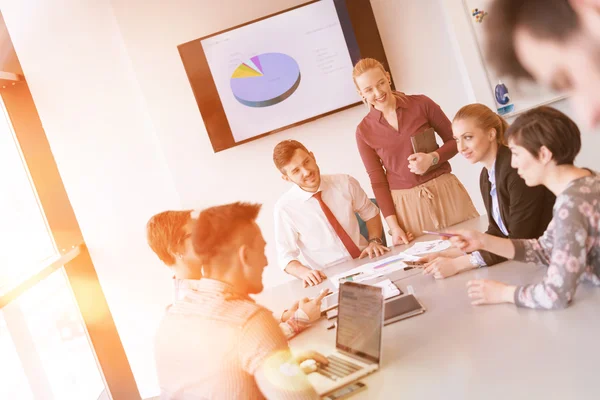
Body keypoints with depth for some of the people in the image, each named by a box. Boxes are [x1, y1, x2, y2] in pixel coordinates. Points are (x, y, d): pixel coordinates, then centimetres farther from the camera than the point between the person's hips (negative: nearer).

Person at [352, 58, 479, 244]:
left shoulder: (422, 104, -4)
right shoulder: (364, 131, -2)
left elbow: (454, 140, 4)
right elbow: (378, 182, 1)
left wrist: (432, 158, -17)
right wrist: (393, 225, -6)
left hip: (446, 192, 0)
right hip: (406, 205, 0)